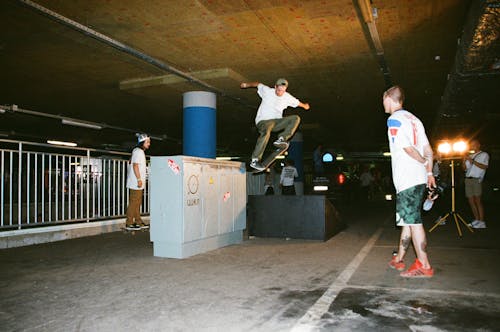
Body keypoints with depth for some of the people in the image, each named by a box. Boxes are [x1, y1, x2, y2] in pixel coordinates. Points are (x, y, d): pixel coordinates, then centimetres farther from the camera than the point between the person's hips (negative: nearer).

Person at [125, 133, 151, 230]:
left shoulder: (140, 151, 18)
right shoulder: (138, 151, -13)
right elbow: (135, 165, -20)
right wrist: (139, 179, -22)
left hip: (138, 183, 11)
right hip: (136, 183, -11)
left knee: (137, 203, 14)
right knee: (133, 202, -7)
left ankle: (138, 222, 21)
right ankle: (129, 223, -2)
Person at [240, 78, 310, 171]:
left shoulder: (287, 97, 7)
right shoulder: (267, 91, -2)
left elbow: (297, 102, 27)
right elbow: (258, 84, 18)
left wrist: (305, 106, 46)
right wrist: (246, 85, 34)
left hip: (276, 122, 5)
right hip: (263, 121, -5)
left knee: (296, 118, -14)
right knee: (266, 132, -40)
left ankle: (281, 139, -26)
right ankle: (255, 161, -40)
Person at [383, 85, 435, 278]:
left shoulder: (394, 119, -8)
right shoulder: (413, 118, 17)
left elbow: (407, 147, -16)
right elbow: (428, 150, 14)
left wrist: (423, 162, 0)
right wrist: (429, 171, 16)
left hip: (406, 179, -9)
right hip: (419, 178, 9)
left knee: (413, 221, -5)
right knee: (408, 219, 13)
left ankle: (424, 266, -1)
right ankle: (398, 259, 23)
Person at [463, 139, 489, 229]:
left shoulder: (484, 155, 5)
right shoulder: (470, 156, 22)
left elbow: (485, 166, -9)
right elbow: (465, 168, 20)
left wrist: (472, 161, -13)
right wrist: (464, 161, 3)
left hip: (477, 180, -6)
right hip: (468, 180, 6)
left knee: (478, 201, -11)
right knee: (471, 201, 4)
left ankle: (482, 222, -10)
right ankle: (477, 220, 10)